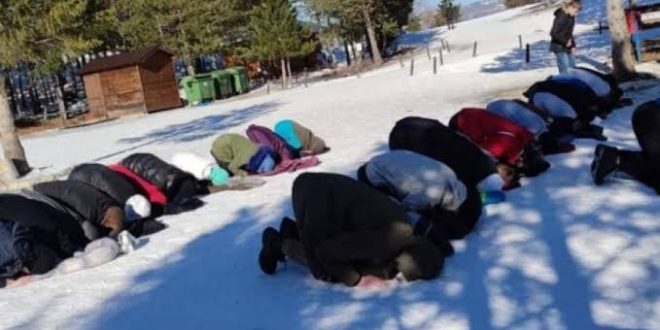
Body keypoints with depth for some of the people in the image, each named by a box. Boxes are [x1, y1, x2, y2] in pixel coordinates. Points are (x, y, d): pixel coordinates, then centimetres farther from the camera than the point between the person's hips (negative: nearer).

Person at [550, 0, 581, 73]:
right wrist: (565, 42, -18)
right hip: (559, 47, -9)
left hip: (567, 47, 9)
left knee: (572, 68, 11)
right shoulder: (561, 17, -19)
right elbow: (553, 33, -23)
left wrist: (573, 45, 8)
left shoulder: (571, 17, 8)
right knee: (565, 70, -11)